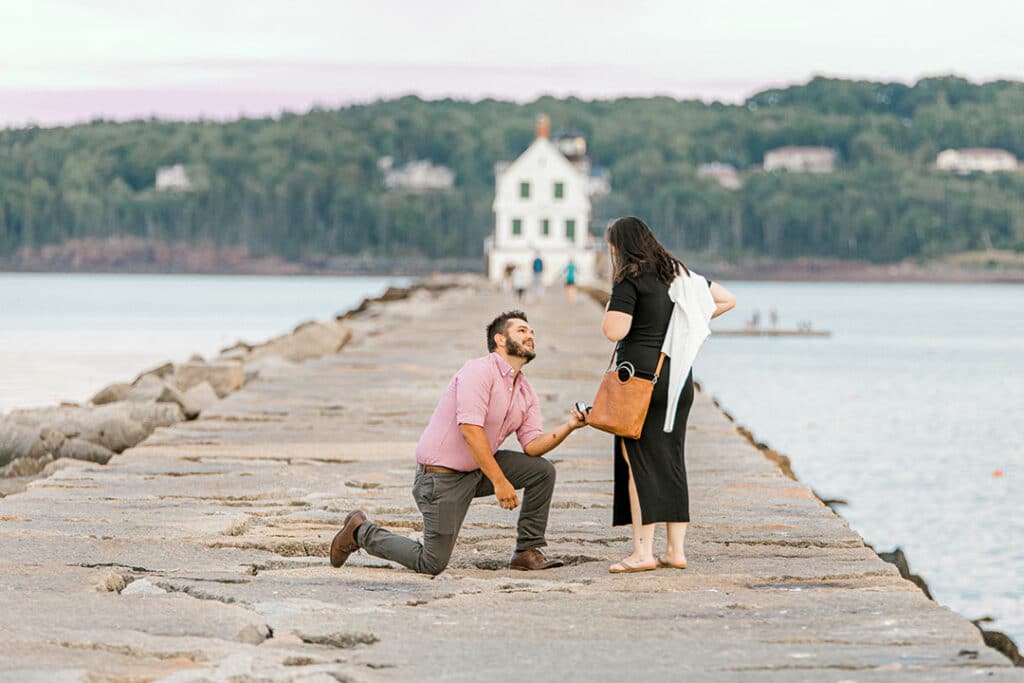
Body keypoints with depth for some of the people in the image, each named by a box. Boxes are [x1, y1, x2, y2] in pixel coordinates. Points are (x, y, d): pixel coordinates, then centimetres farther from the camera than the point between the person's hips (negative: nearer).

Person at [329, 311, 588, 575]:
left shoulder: (526, 393, 8)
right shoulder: (480, 371, -18)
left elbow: (533, 444, -1)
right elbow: (470, 429, -28)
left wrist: (569, 427, -18)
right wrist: (499, 481, -30)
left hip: (477, 471, 8)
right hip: (441, 476, -8)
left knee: (542, 470, -5)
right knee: (432, 564, -7)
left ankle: (528, 552, 5)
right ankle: (361, 532, 13)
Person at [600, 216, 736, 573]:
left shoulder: (630, 279, -9)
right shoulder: (679, 273, 13)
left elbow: (615, 331, -17)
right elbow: (726, 299, 20)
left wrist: (610, 308, 3)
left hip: (641, 373, -7)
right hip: (679, 376, 7)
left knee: (638, 459, -4)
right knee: (671, 458, 11)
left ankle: (643, 550, -8)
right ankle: (676, 549, 10)